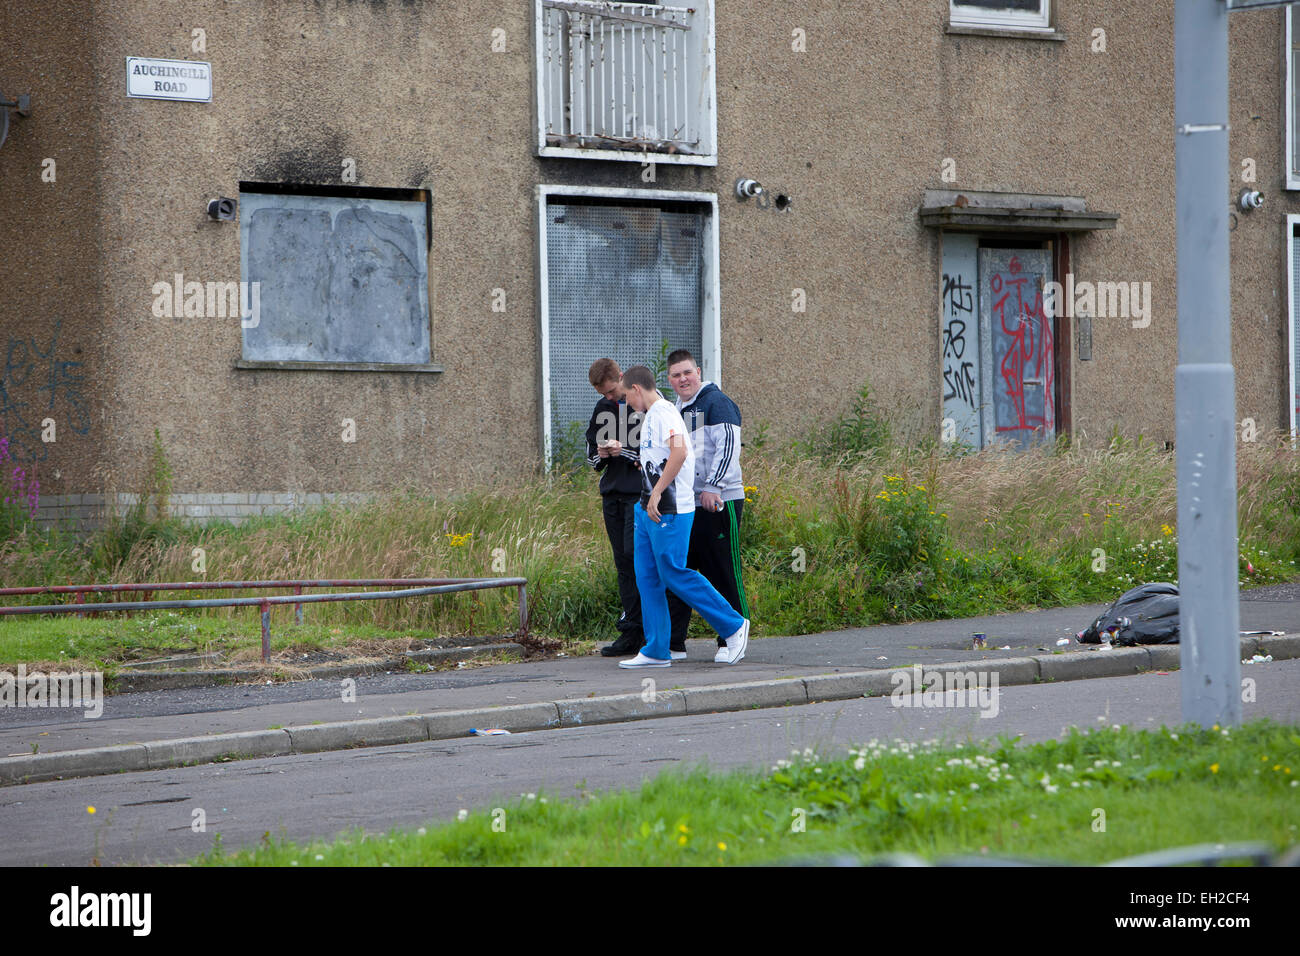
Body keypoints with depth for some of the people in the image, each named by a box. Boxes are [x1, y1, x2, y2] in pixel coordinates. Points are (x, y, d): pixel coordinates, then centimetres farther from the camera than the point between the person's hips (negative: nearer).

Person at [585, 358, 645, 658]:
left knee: (635, 554, -16)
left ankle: (632, 627, -9)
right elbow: (590, 449, 22)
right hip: (612, 493, 6)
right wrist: (600, 454, 0)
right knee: (623, 562, 4)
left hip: (641, 492, -6)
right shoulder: (602, 408, 15)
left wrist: (625, 451, -16)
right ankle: (632, 635, 5)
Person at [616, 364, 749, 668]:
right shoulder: (650, 415, 18)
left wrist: (657, 493, -25)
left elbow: (679, 451, -26)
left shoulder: (663, 412, -13)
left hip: (669, 510, -10)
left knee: (673, 573, -9)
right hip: (649, 509, 10)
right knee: (647, 577, 7)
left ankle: (733, 626, 1)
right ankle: (656, 651, 10)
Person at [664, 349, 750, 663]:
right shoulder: (675, 411, 19)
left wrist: (713, 487, -21)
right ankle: (672, 641, 11)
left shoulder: (716, 402, -7)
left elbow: (728, 447, -15)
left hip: (719, 502, -8)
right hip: (685, 506, 8)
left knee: (724, 574, -5)